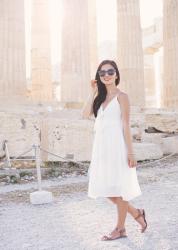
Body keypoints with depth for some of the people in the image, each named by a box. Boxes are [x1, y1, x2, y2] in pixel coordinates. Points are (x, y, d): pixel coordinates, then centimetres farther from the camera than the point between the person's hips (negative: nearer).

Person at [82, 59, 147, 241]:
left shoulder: (121, 96, -3)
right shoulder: (100, 97, 13)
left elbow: (126, 125, -8)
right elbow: (85, 115, -2)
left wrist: (130, 152, -12)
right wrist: (93, 92, -3)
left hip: (117, 146, -7)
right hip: (101, 147, 7)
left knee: (118, 188, 3)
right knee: (105, 189, 10)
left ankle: (120, 228, 18)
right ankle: (136, 214, 28)